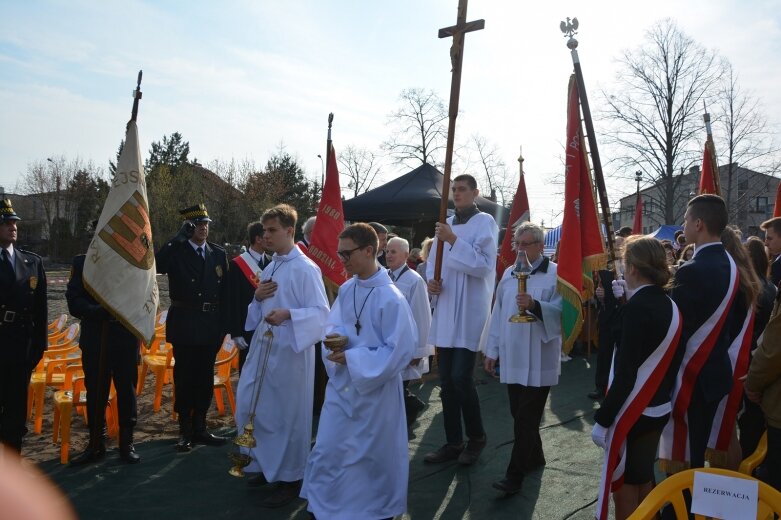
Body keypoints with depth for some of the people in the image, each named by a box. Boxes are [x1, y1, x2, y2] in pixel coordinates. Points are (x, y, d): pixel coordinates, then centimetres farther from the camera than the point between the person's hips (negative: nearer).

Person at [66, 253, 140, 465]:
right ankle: (95, 444, 23)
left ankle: (127, 443, 19)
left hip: (126, 338, -1)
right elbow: (74, 301, -5)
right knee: (95, 393, 9)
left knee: (127, 391, 7)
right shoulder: (82, 262, 3)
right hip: (94, 340, 1)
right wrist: (99, 311, -21)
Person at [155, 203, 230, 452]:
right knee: (184, 378, 5)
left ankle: (199, 428, 25)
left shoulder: (218, 254, 7)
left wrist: (224, 325, 2)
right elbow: (157, 265, -26)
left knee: (205, 378, 11)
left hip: (210, 326, 3)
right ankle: (185, 431, 18)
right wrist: (180, 236, -23)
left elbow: (225, 292, 7)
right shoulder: (175, 251, -3)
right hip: (184, 326, -3)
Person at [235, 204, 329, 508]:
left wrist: (288, 314, -31)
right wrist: (257, 297, -1)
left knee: (288, 415, 3)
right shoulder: (270, 268, 13)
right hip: (263, 347, 8)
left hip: (289, 350, -8)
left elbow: (322, 312, -17)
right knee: (250, 407, 14)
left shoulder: (305, 269, -13)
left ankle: (290, 479, 20)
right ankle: (267, 465, 35)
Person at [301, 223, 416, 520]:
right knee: (326, 450, 11)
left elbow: (401, 350, -20)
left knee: (373, 455, 11)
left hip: (375, 389, -6)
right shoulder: (346, 289, 2)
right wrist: (334, 337, -10)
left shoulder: (390, 298, -19)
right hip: (341, 384, 6)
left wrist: (353, 358, -20)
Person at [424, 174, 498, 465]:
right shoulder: (446, 225, 14)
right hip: (446, 311, 6)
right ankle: (453, 442, 21)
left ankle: (476, 438, 13)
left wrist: (454, 241, -20)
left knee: (461, 377, -10)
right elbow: (433, 260, 19)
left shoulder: (484, 222, -4)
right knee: (446, 381, 9)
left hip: (470, 312, -6)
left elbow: (484, 265, -14)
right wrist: (431, 280, -2)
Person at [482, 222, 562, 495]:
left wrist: (535, 305, -30)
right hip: (512, 357, 6)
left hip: (538, 359, -6)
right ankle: (534, 457, 35)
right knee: (520, 414, 16)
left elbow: (562, 312, -14)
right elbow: (498, 314, 12)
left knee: (526, 418, -1)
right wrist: (491, 350, 12)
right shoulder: (509, 273, 10)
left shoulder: (556, 274, -8)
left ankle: (515, 474, 6)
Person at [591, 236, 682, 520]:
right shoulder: (670, 306, 3)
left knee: (623, 484, 6)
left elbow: (625, 373, -23)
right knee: (644, 478, 21)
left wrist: (603, 420, -19)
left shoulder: (636, 307, -21)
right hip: (659, 409, 8)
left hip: (632, 414, -8)